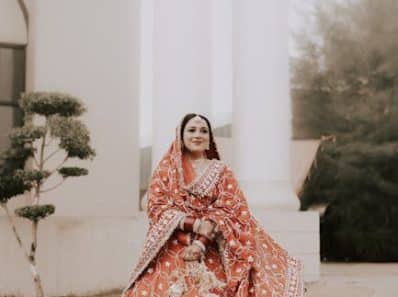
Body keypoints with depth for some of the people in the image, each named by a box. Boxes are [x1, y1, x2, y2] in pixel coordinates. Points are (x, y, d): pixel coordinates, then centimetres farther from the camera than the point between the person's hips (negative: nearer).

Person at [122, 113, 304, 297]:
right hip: (172, 250, 0)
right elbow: (157, 207, 0)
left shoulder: (221, 172, 10)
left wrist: (201, 242, -14)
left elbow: (227, 212, 0)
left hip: (211, 251, 0)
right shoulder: (166, 169, 10)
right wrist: (196, 224, -12)